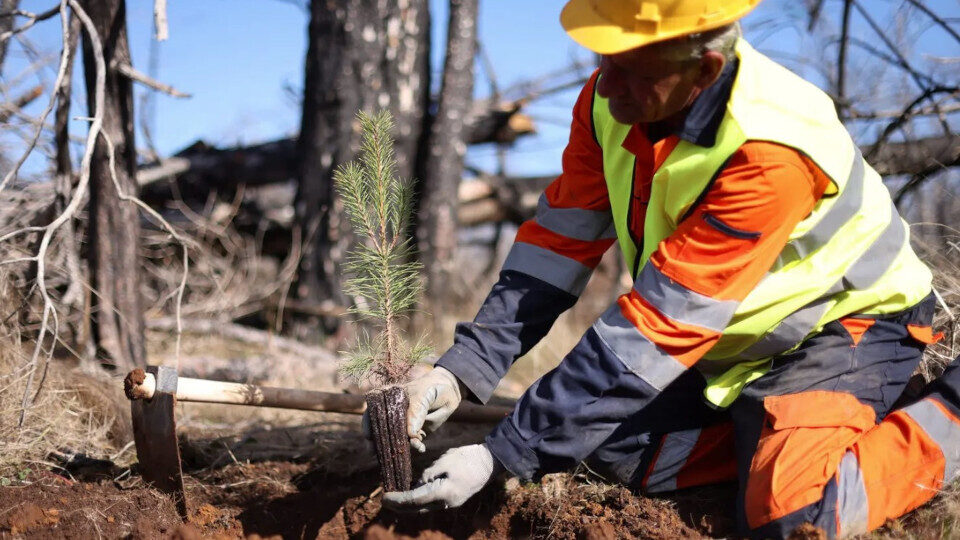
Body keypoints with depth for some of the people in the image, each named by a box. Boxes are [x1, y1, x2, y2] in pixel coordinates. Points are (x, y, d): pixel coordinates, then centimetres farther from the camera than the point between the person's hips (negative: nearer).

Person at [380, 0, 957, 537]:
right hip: (732, 338, 7)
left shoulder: (770, 154, -37)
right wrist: (462, 370, -22)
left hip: (844, 321, -7)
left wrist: (502, 456, -34)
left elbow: (655, 332, -36)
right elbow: (558, 243, -9)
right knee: (611, 450, -9)